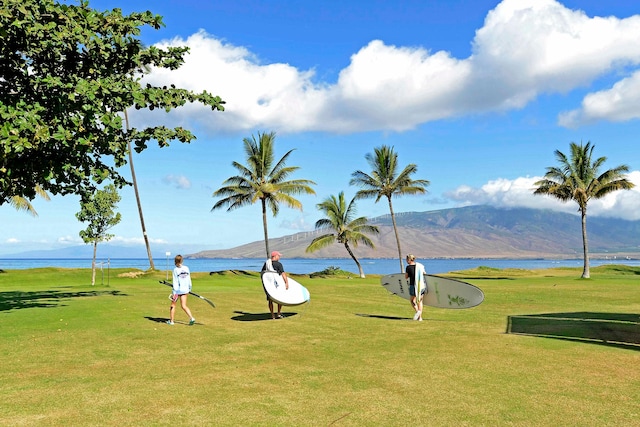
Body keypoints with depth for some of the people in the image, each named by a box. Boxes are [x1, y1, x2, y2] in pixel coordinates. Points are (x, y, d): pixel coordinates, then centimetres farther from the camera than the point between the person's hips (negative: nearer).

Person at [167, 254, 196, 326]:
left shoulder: (176, 270, -12)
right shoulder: (186, 268, 2)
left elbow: (175, 282, -14)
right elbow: (189, 279, 9)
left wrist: (174, 292, -12)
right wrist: (189, 288, 21)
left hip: (178, 290, -4)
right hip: (185, 289, 4)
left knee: (173, 305, 13)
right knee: (183, 306, 7)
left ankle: (171, 320, 21)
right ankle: (191, 318, -10)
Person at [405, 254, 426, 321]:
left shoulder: (408, 267, -9)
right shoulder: (420, 265, 3)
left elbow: (406, 277, 1)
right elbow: (424, 273, 17)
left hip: (414, 285, -4)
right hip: (422, 285, 4)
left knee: (412, 300, 14)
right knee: (420, 301, 16)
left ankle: (417, 311, -12)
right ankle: (420, 317, 13)